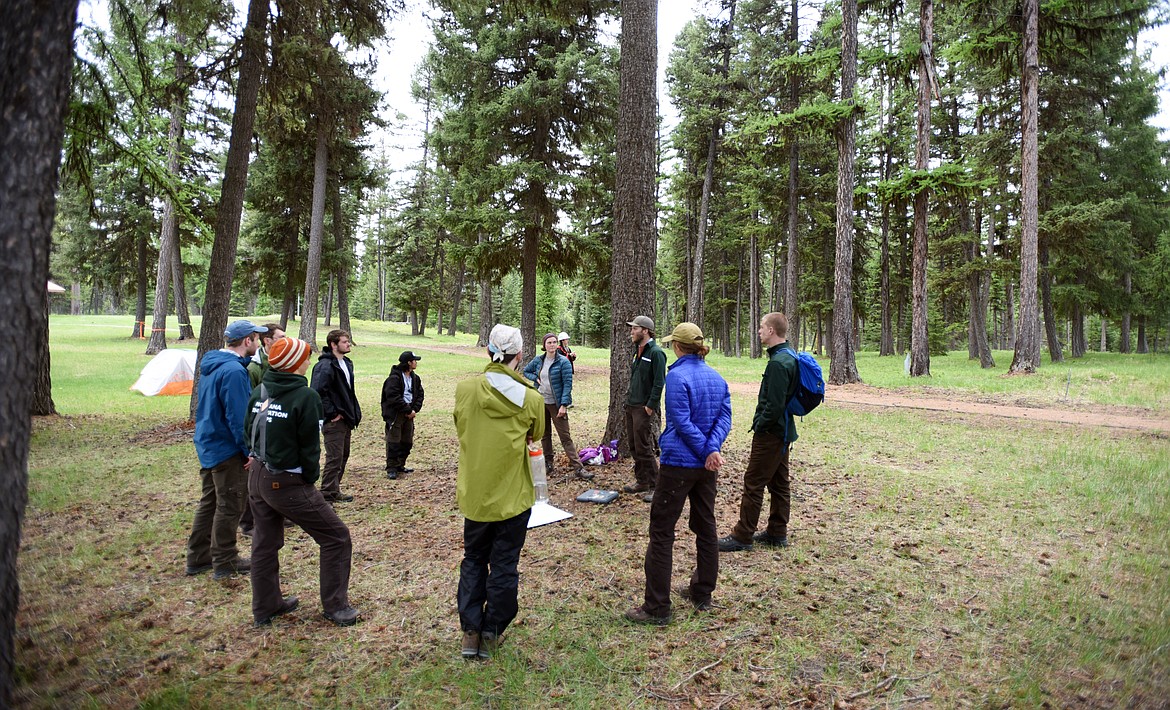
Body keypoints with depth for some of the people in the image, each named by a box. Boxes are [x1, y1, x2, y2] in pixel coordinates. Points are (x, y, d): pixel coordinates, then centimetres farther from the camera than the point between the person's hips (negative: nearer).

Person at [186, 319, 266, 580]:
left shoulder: (210, 364, 9)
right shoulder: (234, 370, -23)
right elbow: (238, 417, -24)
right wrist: (250, 451, -16)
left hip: (208, 444, 10)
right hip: (227, 449, -10)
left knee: (209, 502, 19)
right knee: (230, 506, 3)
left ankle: (198, 558, 28)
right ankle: (225, 562, 14)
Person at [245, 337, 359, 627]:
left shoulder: (260, 390, 1)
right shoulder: (305, 396, -19)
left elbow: (249, 431, 9)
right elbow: (309, 446, -15)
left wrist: (261, 459, 15)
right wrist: (311, 479, -1)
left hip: (257, 476, 8)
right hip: (287, 483, -8)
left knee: (265, 542, 20)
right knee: (336, 537, 5)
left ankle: (266, 607, 34)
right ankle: (335, 606, 12)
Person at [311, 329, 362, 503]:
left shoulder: (346, 363, 13)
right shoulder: (325, 365, -17)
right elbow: (318, 392, -25)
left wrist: (353, 415, 14)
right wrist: (332, 413, -19)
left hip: (345, 419, 10)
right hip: (334, 421, -10)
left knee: (343, 456, 16)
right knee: (334, 458, -5)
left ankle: (334, 490, 28)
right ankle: (327, 495, 4)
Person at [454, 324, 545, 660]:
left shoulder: (464, 389, -10)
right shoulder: (531, 399, -13)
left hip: (475, 495, 2)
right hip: (513, 497, -1)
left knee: (473, 562, 19)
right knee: (504, 566, 13)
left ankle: (470, 632, 21)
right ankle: (491, 634, 23)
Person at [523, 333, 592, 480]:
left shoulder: (563, 362, -10)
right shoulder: (538, 360, 4)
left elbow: (568, 384, -13)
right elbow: (526, 371, 20)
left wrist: (564, 405, -20)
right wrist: (535, 378, -1)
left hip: (556, 404, -5)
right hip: (541, 402, 5)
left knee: (565, 436, -7)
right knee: (545, 435, 14)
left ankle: (577, 468, -7)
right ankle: (548, 464, 26)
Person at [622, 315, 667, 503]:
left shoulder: (656, 353, -13)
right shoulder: (638, 352, 14)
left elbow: (659, 382, -18)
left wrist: (650, 405, -19)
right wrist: (630, 398, 14)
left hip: (644, 408, -9)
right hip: (631, 406, 9)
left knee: (644, 448, -5)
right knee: (634, 446, 14)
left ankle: (654, 486, 5)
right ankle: (641, 481, 25)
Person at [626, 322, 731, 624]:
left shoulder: (677, 376, -14)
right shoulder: (717, 377, 7)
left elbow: (682, 422, -20)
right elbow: (725, 417, -2)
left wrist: (706, 452, -13)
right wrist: (713, 448, -14)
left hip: (678, 464, -7)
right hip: (707, 466, 8)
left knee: (661, 532, 0)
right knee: (706, 527, 17)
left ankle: (657, 608, 4)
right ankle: (702, 594, 30)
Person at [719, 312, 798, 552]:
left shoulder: (778, 363, -22)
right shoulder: (791, 356, 10)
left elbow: (775, 405, -26)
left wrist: (759, 424, -12)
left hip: (771, 433, -10)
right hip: (783, 431, 10)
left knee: (753, 483, -2)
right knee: (779, 483, 16)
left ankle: (742, 537, 6)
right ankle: (777, 533, 26)